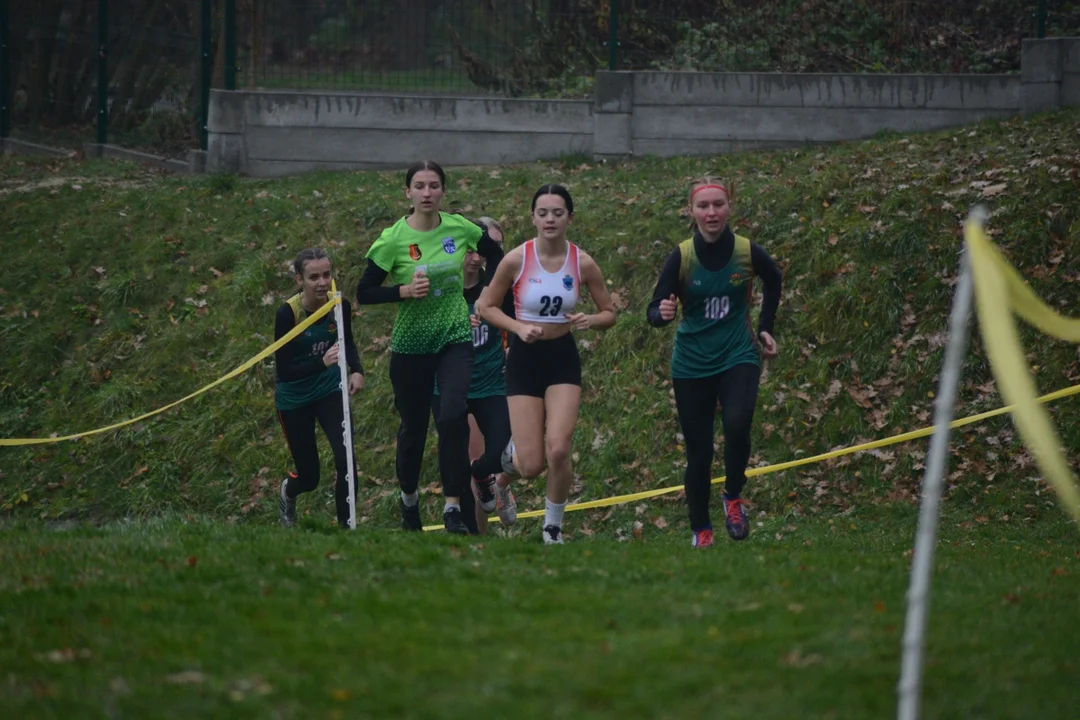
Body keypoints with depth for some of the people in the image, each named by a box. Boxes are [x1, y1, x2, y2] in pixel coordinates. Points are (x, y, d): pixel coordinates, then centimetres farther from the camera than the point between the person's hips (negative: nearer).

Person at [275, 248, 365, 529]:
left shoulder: (340, 306, -13)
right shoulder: (288, 313, -25)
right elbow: (283, 370, -25)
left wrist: (356, 370, -9)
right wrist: (321, 363, -39)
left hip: (330, 390, 2)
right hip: (294, 398, -2)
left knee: (345, 460, -19)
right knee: (309, 477, 9)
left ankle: (346, 525, -4)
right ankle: (287, 491, 47)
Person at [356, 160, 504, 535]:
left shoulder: (459, 228, -4)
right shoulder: (393, 239, -10)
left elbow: (495, 254, 15)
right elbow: (364, 293, -8)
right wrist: (405, 290, -22)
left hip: (455, 338, 1)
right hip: (410, 344, -1)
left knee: (453, 416, -19)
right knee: (413, 426, 10)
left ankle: (453, 507, -15)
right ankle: (409, 497, 38)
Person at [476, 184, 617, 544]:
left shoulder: (583, 263, -6)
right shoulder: (517, 259, -10)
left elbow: (609, 313, 5)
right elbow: (486, 306, 0)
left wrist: (589, 321, -17)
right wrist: (518, 327, -17)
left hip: (563, 359, 1)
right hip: (524, 360, -1)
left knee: (558, 450, -17)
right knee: (531, 467, -6)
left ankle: (553, 525, 8)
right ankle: (512, 453, 34)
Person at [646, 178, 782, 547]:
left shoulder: (748, 253, -7)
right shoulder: (681, 258, -11)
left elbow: (774, 281, 16)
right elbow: (654, 312, -10)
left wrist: (765, 329, 15)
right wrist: (662, 313, -33)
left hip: (738, 357, 0)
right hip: (692, 364, 0)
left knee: (737, 424, -26)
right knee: (698, 452, 2)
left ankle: (733, 498, -1)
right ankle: (700, 531, 18)